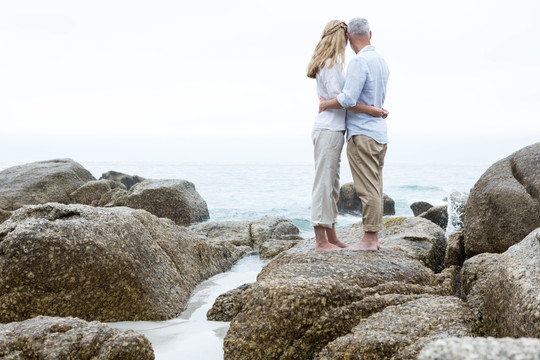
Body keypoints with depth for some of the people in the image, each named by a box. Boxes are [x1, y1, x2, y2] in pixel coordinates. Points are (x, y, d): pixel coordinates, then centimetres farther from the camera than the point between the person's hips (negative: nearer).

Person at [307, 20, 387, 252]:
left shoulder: (330, 63, 19)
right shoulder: (330, 64, -10)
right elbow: (337, 98, -19)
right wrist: (370, 110, -19)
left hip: (332, 130, 10)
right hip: (328, 130, -10)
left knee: (331, 185, 13)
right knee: (324, 183, -8)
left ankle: (331, 237, 19)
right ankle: (321, 240, -5)